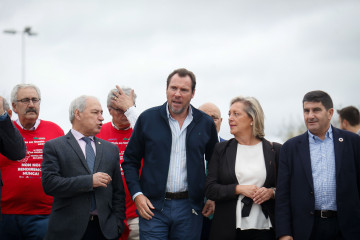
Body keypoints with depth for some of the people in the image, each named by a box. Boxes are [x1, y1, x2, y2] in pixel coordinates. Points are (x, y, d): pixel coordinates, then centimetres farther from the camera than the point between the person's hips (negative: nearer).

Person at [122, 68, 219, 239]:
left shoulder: (206, 124, 6)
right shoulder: (147, 118, 3)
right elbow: (130, 160, 7)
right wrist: (136, 194, -4)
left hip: (189, 207, 1)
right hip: (153, 206, -1)